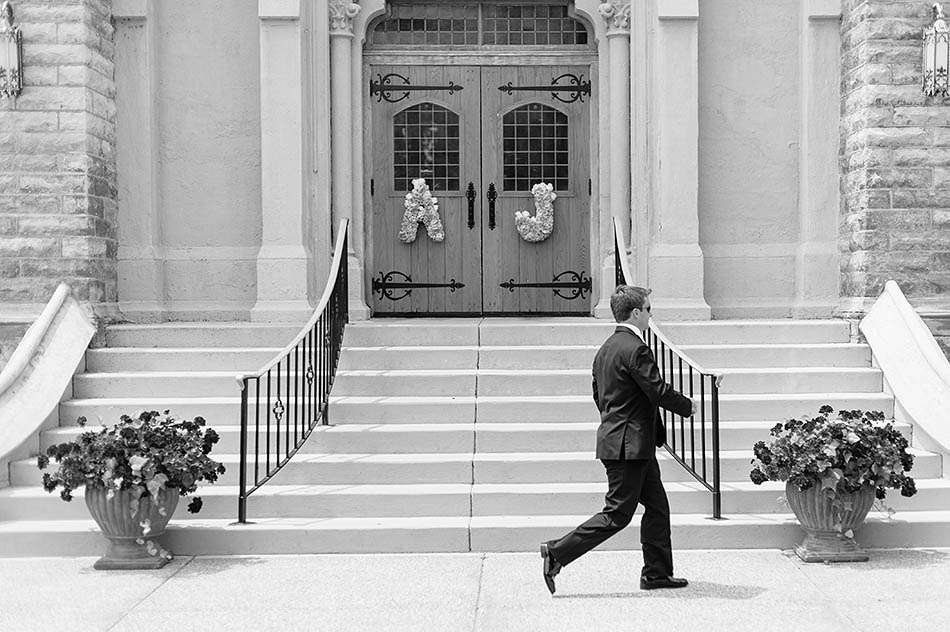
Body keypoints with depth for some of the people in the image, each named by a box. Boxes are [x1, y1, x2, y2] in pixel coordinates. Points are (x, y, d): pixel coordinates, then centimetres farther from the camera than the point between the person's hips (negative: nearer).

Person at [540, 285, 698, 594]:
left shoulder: (606, 349, 12)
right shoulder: (635, 349, -18)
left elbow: (599, 396, 18)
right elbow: (659, 391, -19)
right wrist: (688, 406, -1)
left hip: (615, 438, 10)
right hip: (630, 444, -10)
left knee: (657, 506, 15)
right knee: (617, 514, -4)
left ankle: (656, 573, 19)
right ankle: (558, 553, -3)